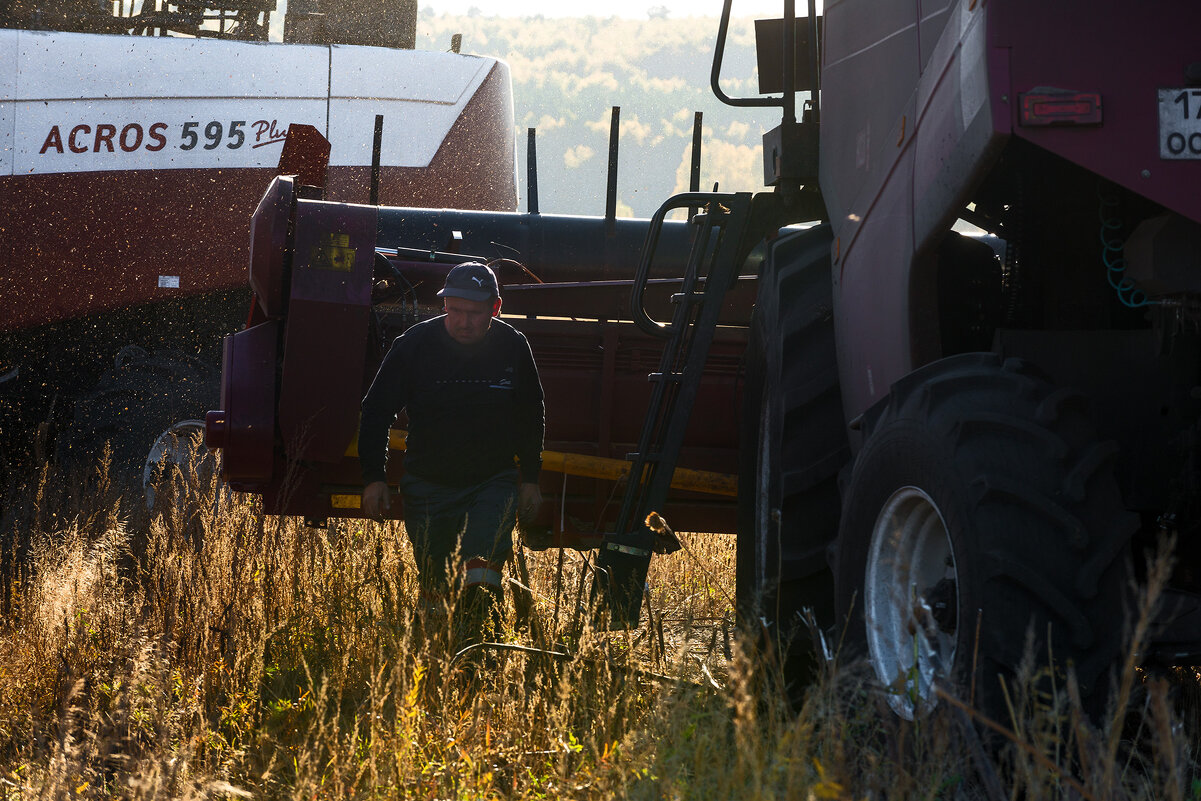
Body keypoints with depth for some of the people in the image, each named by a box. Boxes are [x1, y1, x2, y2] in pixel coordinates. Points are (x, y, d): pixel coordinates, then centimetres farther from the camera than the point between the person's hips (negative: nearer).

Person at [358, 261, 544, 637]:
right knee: (432, 583, 3)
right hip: (428, 483, 0)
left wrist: (530, 478, 12)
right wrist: (373, 478, -6)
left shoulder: (513, 348, -4)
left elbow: (531, 416, 12)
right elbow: (376, 412, -1)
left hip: (495, 480, 0)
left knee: (483, 565, -22)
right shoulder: (414, 345, -9)